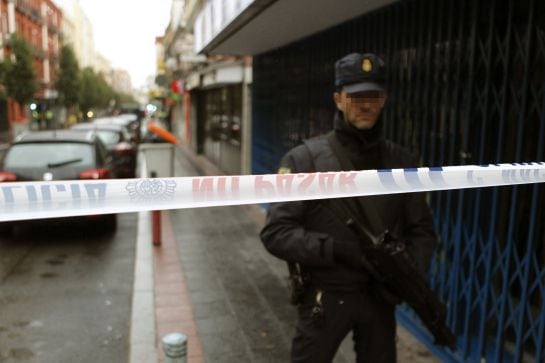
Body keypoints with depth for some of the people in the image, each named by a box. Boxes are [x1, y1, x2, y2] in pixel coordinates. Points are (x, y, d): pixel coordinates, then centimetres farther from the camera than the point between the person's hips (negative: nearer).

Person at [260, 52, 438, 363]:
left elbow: (423, 230, 6)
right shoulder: (305, 159, -12)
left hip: (380, 296, 3)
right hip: (325, 297, -3)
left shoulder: (403, 162, 0)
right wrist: (336, 249, -25)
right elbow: (276, 232, -15)